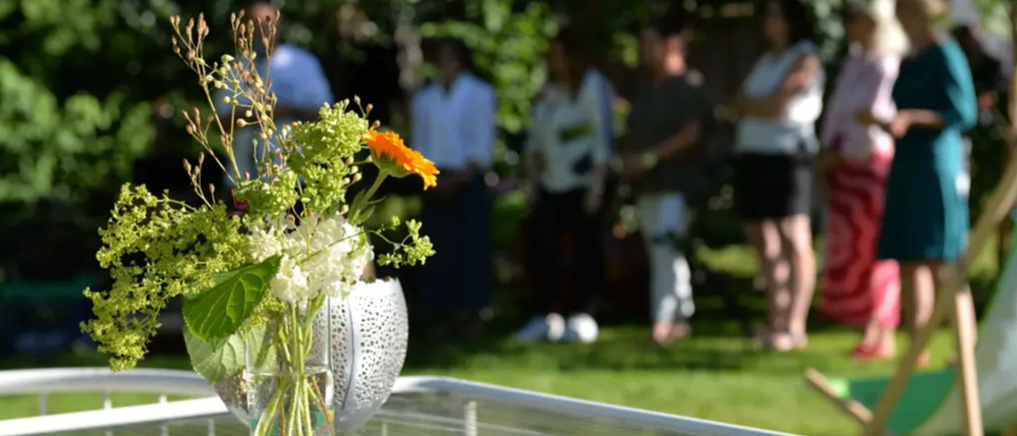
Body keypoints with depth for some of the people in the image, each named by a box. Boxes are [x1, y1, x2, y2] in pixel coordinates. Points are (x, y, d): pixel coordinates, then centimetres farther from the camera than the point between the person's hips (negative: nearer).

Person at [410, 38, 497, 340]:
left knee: (471, 246, -8)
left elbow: (483, 144, -3)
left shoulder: (480, 94, 4)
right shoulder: (425, 98, 15)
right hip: (436, 184, 4)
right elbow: (419, 142, 14)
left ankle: (472, 314, -4)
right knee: (438, 250, -1)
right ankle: (445, 316, 3)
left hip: (467, 181, -4)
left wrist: (460, 177, -11)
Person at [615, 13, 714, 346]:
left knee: (668, 248, -15)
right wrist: (625, 158, 2)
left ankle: (666, 319, -16)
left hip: (677, 183, -8)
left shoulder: (687, 89, -8)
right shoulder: (643, 90, 18)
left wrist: (648, 158, -19)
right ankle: (679, 319, 12)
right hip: (646, 185, 8)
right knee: (657, 253, 7)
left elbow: (692, 133, -17)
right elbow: (634, 132, 23)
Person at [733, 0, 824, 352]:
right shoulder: (765, 62, 22)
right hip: (752, 153, 8)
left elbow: (776, 105, -12)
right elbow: (741, 106, 14)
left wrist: (751, 105, 4)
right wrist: (764, 106, -4)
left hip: (787, 154, -8)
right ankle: (776, 321, 11)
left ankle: (795, 325, -14)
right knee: (763, 240, 6)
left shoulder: (805, 59, -3)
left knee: (794, 240, -10)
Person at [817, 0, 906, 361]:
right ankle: (873, 331, 15)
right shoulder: (854, 62, 14)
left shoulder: (887, 67, -13)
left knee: (875, 248, -4)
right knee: (850, 249, 8)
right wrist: (828, 153, 6)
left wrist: (842, 155, -8)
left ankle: (883, 336, 3)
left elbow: (875, 121, -18)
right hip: (844, 164, 9)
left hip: (872, 162, -9)